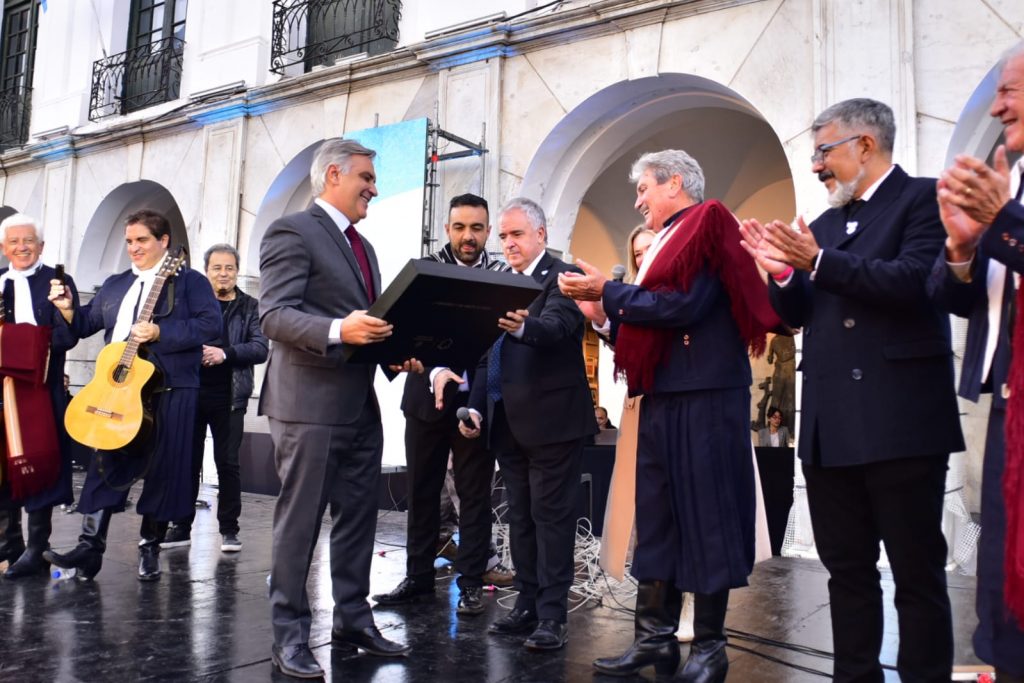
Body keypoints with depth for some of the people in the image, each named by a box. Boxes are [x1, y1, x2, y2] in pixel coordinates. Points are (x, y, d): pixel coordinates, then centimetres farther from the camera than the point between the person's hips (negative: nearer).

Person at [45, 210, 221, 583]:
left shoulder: (190, 281, -2)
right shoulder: (114, 285, 17)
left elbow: (210, 323, -15)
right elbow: (88, 323, 20)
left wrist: (159, 333, -21)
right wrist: (68, 308, -1)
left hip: (169, 391, -5)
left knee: (162, 469, 2)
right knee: (105, 465, 4)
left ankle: (150, 548, 14)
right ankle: (90, 546, 9)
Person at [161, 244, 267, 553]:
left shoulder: (250, 307, 5)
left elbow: (260, 349, -4)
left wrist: (226, 353, -18)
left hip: (229, 398, -1)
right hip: (191, 393, 1)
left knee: (228, 463, 2)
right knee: (187, 461, 7)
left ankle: (229, 529, 12)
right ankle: (181, 526, 17)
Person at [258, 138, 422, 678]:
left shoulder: (363, 246, 19)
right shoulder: (292, 231, -7)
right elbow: (273, 315, -17)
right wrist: (337, 331, -31)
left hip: (361, 406, 9)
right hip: (309, 404, -8)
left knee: (357, 519, 13)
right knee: (299, 522, 1)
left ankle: (353, 622, 25)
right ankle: (289, 635, 13)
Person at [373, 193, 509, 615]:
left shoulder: (502, 275, 1)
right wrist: (434, 370, -23)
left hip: (475, 399, -2)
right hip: (427, 396, 2)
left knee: (474, 493, 5)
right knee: (421, 489, 11)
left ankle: (471, 582, 16)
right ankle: (418, 576, 25)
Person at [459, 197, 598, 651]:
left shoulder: (563, 277, -6)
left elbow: (556, 326, -27)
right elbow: (488, 354, 16)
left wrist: (523, 327, -47)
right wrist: (476, 407, 7)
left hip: (552, 419, -8)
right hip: (508, 423, 8)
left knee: (551, 515, -3)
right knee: (520, 517, 13)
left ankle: (552, 615, 5)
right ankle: (528, 605, 23)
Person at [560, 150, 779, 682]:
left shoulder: (707, 228, -6)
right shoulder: (669, 240, 19)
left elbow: (683, 305, -19)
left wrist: (609, 292, -11)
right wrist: (605, 312, 4)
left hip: (705, 397, -9)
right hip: (663, 398, 9)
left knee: (706, 518, 0)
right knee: (657, 518, 10)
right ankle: (654, 638, 19)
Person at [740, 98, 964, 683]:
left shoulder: (924, 198, -1)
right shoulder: (823, 225, 18)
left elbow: (914, 282, -18)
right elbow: (796, 316, 16)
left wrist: (818, 262, -17)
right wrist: (784, 271, -3)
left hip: (899, 421, -7)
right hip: (830, 425, 7)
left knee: (917, 572, 3)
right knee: (847, 569, 14)